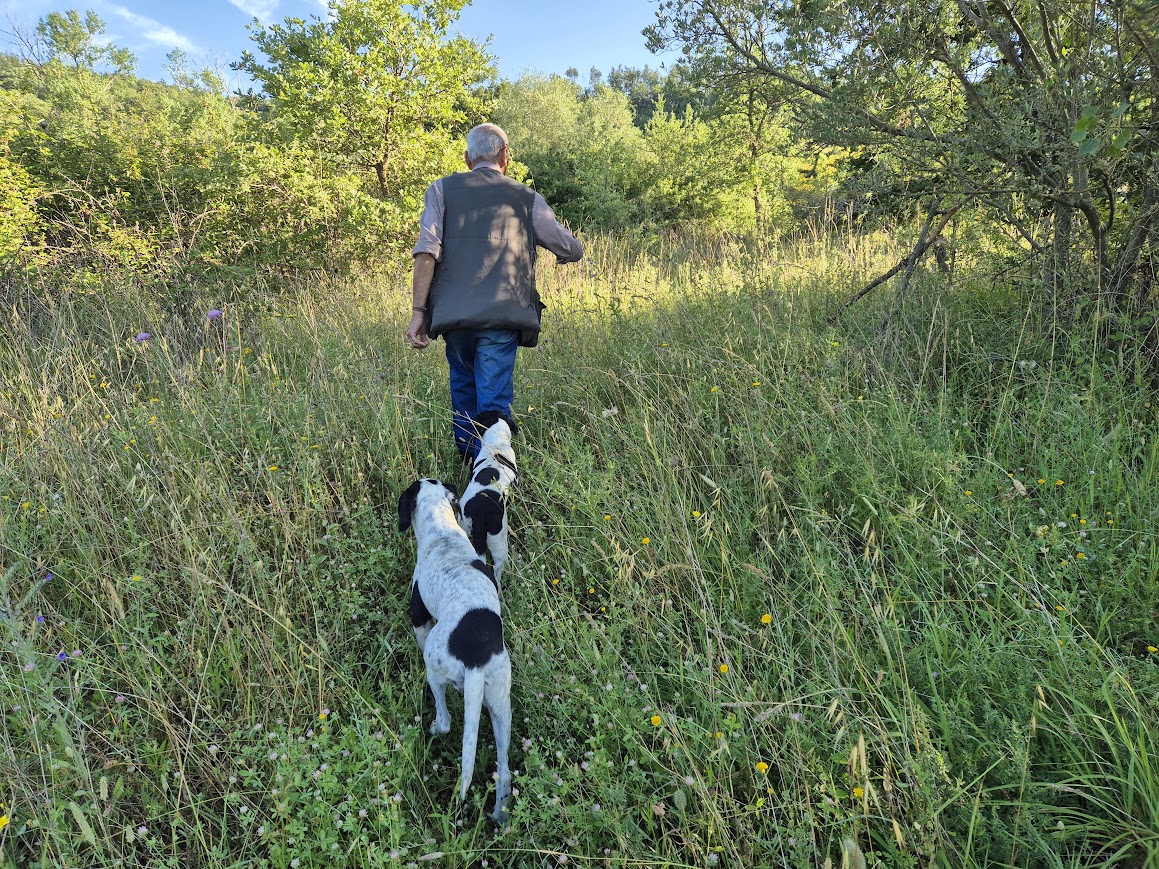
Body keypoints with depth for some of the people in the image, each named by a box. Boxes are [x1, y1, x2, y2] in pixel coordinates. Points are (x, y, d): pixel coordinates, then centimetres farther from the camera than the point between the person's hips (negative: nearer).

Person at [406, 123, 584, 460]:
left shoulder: (442, 190, 11)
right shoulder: (527, 198, 11)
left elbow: (427, 253, -2)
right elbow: (573, 249, 16)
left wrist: (418, 312, -3)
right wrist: (562, 252, 40)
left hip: (454, 314, 2)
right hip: (503, 317, -2)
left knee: (463, 387, 23)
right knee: (494, 402, 0)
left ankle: (466, 460, 35)